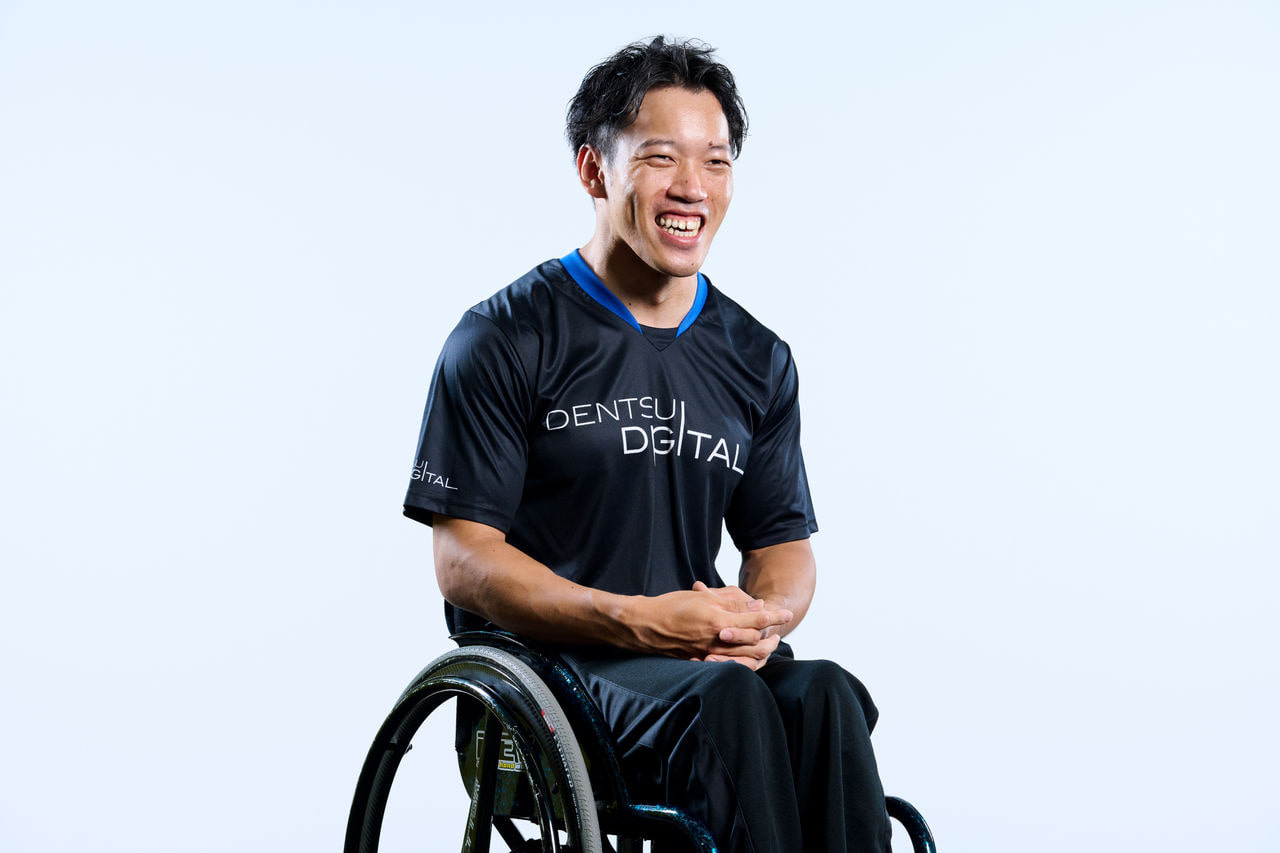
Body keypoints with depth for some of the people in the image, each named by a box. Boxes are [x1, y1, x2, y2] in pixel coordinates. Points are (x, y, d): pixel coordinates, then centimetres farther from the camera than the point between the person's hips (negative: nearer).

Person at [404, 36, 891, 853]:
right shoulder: (505, 342, -1)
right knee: (727, 700, -33)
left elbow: (783, 540, 17)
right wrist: (636, 620, -18)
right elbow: (464, 557, -6)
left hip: (712, 654, 4)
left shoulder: (759, 360, 14)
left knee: (824, 694, -29)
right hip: (546, 662, -4)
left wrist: (766, 616, -9)